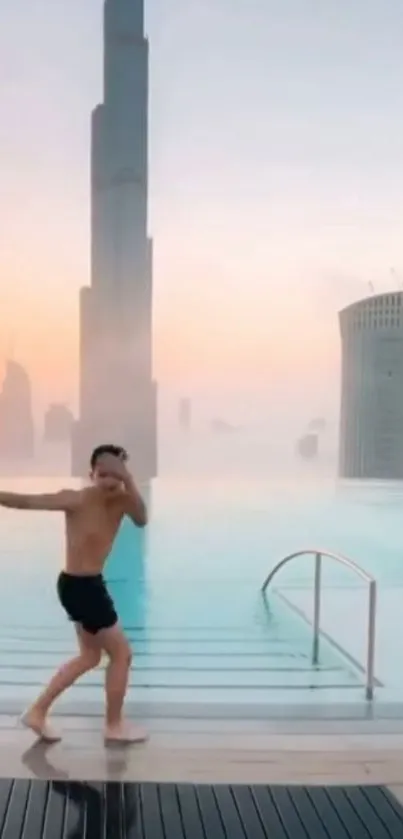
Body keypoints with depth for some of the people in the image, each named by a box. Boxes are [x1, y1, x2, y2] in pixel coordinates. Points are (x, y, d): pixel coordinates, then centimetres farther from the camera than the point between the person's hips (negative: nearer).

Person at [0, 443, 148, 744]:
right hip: (79, 586, -8)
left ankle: (37, 712, 28)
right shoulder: (76, 500, -21)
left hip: (90, 584, 8)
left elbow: (142, 519, -26)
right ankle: (115, 726, 18)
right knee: (122, 653, 2)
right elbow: (28, 501, -26)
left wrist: (128, 480, -38)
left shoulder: (122, 500, -5)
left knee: (90, 656, 21)